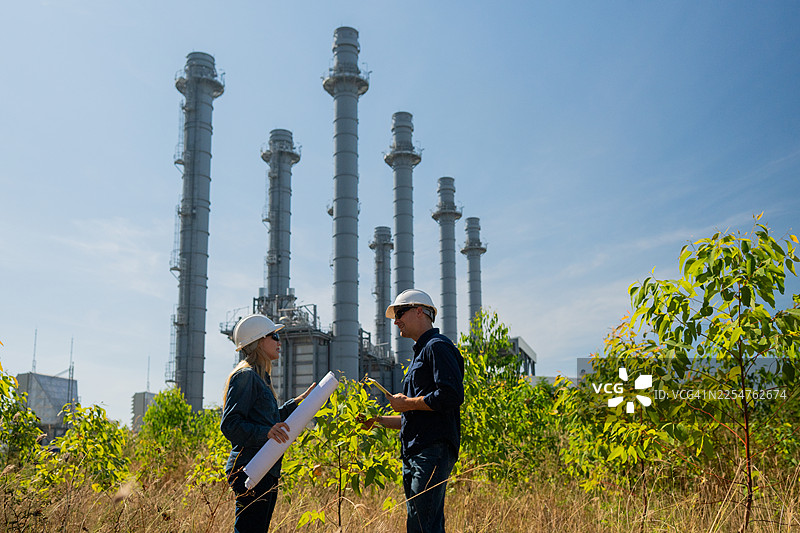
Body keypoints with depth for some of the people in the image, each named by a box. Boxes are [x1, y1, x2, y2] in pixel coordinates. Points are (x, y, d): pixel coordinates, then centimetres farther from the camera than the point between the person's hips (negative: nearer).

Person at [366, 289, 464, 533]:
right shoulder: (420, 353, 25)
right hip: (414, 455, 10)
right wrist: (378, 419, 21)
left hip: (433, 451, -10)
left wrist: (407, 403, -11)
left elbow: (451, 395, -21)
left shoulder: (438, 346, -6)